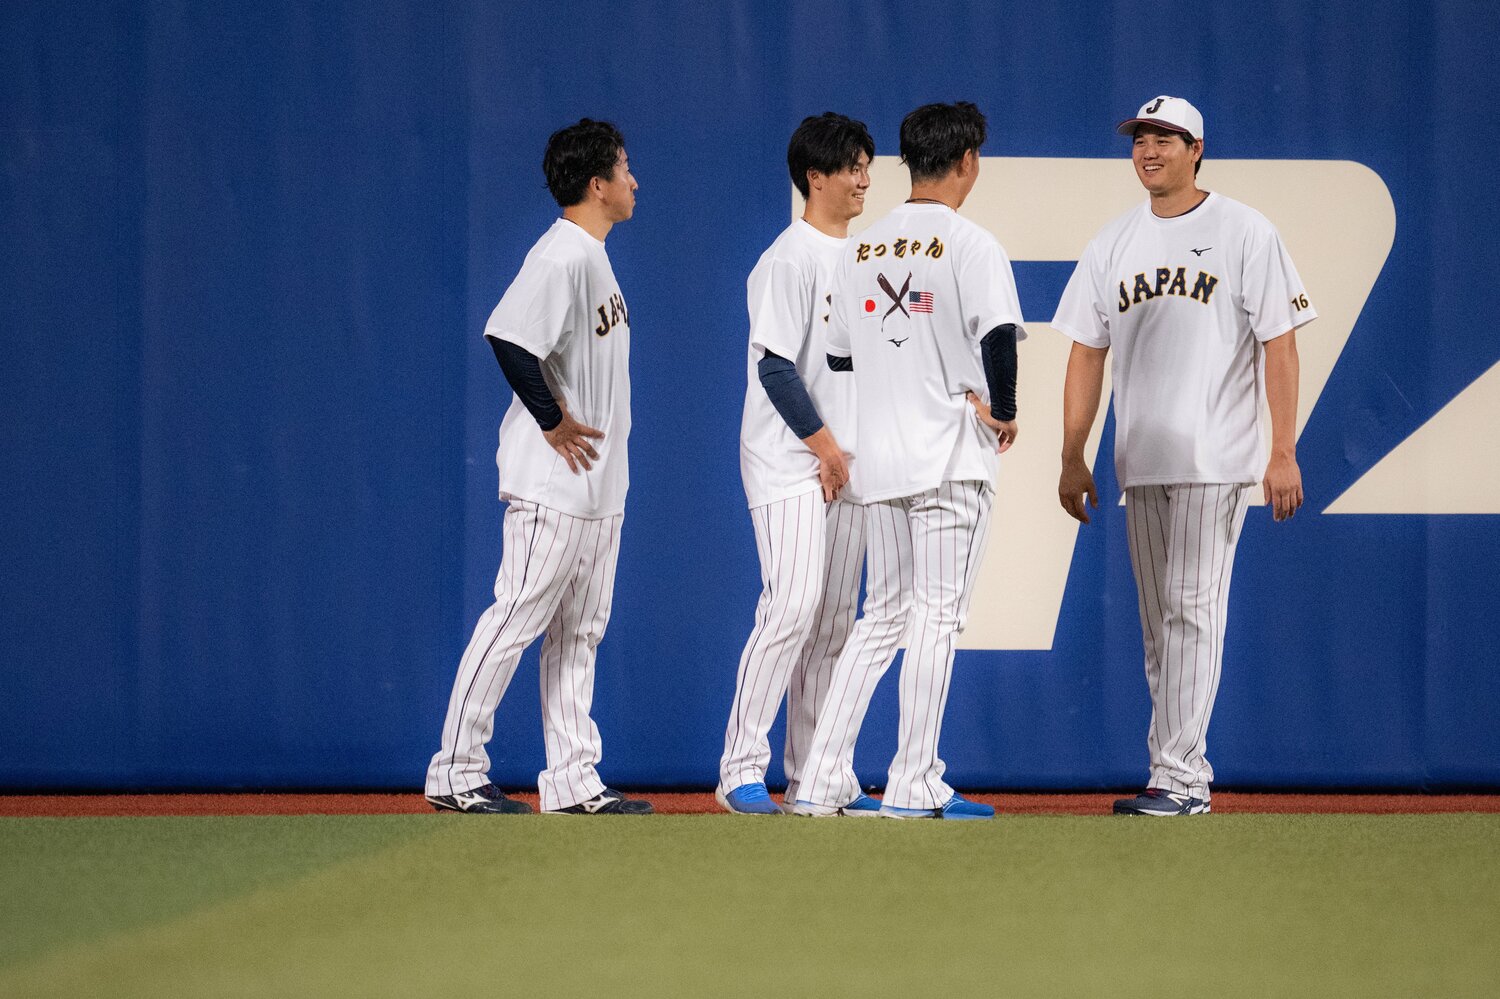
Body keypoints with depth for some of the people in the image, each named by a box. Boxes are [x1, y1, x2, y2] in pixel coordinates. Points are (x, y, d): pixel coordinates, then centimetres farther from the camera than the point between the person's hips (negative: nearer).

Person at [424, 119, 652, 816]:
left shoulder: (594, 256, 15)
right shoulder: (561, 256, -17)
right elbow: (508, 338, -28)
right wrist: (553, 421, -21)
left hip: (598, 483, 10)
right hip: (553, 483, -10)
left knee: (580, 630, 10)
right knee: (516, 619, -6)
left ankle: (573, 780, 14)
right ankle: (456, 772, -2)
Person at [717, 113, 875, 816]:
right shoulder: (789, 259, -11)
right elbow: (776, 367, -16)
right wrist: (826, 447, -15)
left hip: (846, 465, 8)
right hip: (791, 464, -8)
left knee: (834, 619, 7)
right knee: (793, 606, -17)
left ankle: (814, 778, 10)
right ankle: (741, 770, -15)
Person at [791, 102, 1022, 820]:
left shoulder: (862, 247, 11)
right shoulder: (969, 245, -9)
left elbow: (838, 353, 16)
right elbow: (998, 331, -24)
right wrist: (1001, 406, -10)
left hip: (877, 457, 6)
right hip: (950, 454, -6)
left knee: (883, 617, 13)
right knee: (936, 614, -2)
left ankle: (821, 782, 6)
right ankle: (914, 788, -3)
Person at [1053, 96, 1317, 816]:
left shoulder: (1244, 234, -3)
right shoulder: (1113, 243, 12)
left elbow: (1278, 344, -6)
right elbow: (1087, 352, 15)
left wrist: (1284, 453, -12)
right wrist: (1072, 458, 10)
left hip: (1215, 459, -6)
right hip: (1140, 461, 6)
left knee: (1192, 609, -11)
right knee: (1158, 621, 7)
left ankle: (1179, 776, -13)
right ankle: (1183, 773, 13)